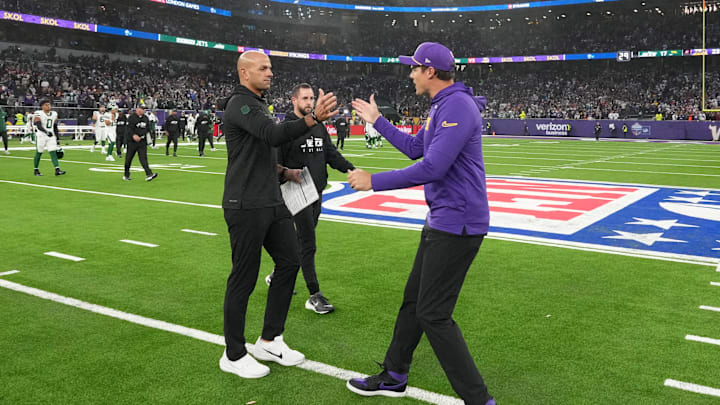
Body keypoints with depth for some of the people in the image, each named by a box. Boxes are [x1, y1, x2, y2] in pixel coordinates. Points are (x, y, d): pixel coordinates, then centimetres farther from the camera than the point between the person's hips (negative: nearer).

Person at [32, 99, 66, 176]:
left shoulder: (54, 114, 10)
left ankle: (57, 170, -15)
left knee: (53, 152, -7)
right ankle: (36, 170, 22)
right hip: (41, 136, -4)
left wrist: (57, 139, 14)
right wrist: (46, 132, -36)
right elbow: (39, 126, -19)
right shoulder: (39, 114, -7)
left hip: (51, 136, 4)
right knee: (39, 153, 6)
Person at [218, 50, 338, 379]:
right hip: (246, 206, -10)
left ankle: (269, 341, 23)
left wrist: (284, 172, 11)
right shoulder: (240, 103, -12)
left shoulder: (257, 104, 19)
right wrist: (314, 118, -43)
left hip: (272, 203, 10)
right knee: (244, 278, -1)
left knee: (289, 262, 10)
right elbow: (274, 135, -31)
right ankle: (233, 355, 15)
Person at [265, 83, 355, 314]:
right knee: (308, 244, -6)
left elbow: (331, 153, 10)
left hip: (317, 192, 7)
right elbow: (275, 163, -12)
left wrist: (349, 168, -6)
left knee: (301, 240, 16)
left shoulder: (319, 127, 12)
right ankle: (314, 296, 0)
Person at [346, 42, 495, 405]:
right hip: (441, 221, 11)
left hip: (457, 224, -11)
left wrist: (374, 181, -20)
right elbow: (415, 149, 26)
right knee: (413, 299, 18)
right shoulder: (440, 106, 14)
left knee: (433, 315, -7)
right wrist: (378, 121, 29)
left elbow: (432, 167, -27)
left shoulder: (457, 105, -19)